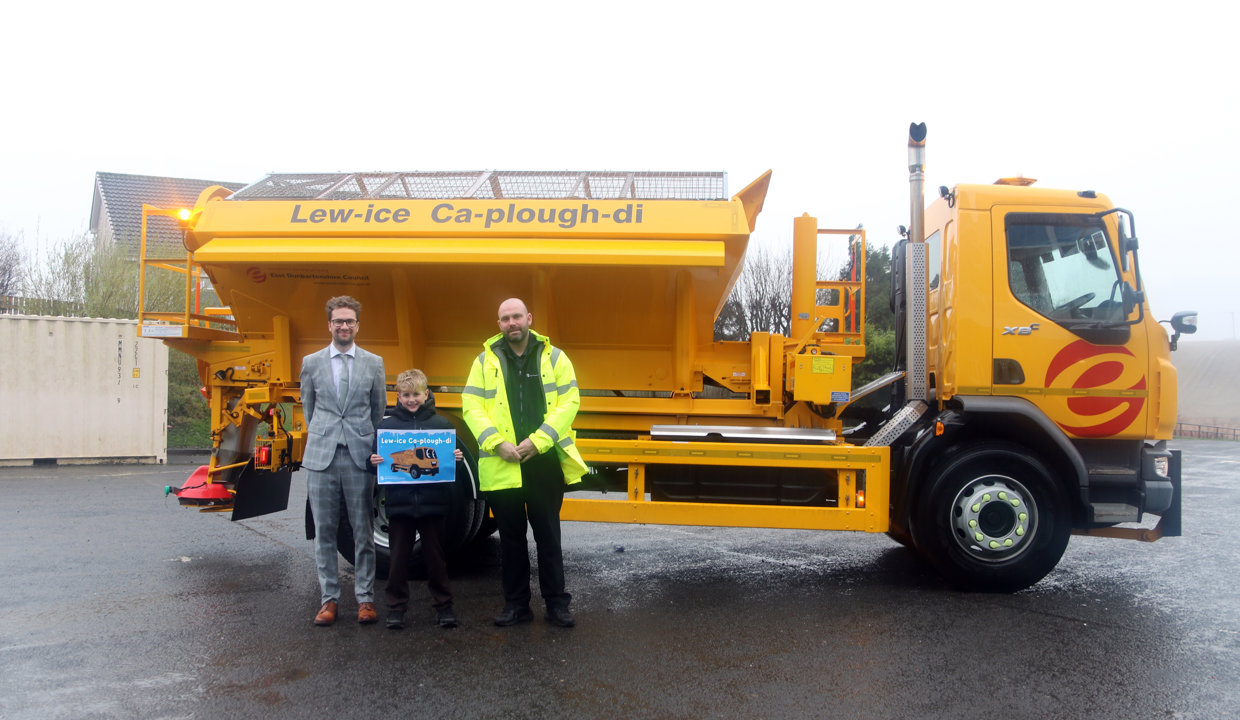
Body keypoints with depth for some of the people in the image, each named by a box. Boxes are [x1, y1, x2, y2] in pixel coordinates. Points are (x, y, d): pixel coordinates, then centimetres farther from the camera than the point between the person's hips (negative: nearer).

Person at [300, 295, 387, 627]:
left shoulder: (374, 363, 7)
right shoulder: (311, 363, 8)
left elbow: (379, 411, 11)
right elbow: (308, 409, 16)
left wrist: (376, 449, 8)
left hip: (360, 456, -1)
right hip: (321, 456, 1)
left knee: (363, 531, 3)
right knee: (324, 531, 5)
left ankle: (365, 598, 11)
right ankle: (329, 598, 15)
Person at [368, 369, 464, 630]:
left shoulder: (441, 423, 2)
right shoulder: (387, 424, 3)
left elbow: (452, 456, 7)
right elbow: (377, 458, 7)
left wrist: (457, 459, -14)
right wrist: (373, 461, -13)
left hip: (432, 503, 0)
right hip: (398, 503, 0)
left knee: (435, 557, 10)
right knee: (399, 558, 9)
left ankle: (443, 605, 22)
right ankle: (396, 606, 21)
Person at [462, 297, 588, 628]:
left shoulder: (554, 358, 4)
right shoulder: (486, 361, 7)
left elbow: (569, 402, -3)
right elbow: (471, 406, 1)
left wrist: (538, 440, -13)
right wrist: (497, 443, -13)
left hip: (544, 462, -1)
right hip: (501, 465, 1)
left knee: (548, 535, 5)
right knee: (511, 537, 10)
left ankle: (556, 603, 15)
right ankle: (516, 603, 21)